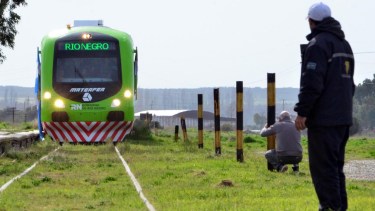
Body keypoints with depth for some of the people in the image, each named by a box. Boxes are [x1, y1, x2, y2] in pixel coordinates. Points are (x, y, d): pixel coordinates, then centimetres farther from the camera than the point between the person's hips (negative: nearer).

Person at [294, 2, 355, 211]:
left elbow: (312, 83, -19)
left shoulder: (318, 44, -12)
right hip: (343, 117, 9)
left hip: (323, 118, -9)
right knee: (336, 166, 15)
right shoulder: (344, 44, 18)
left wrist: (302, 112, -16)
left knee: (323, 167, -8)